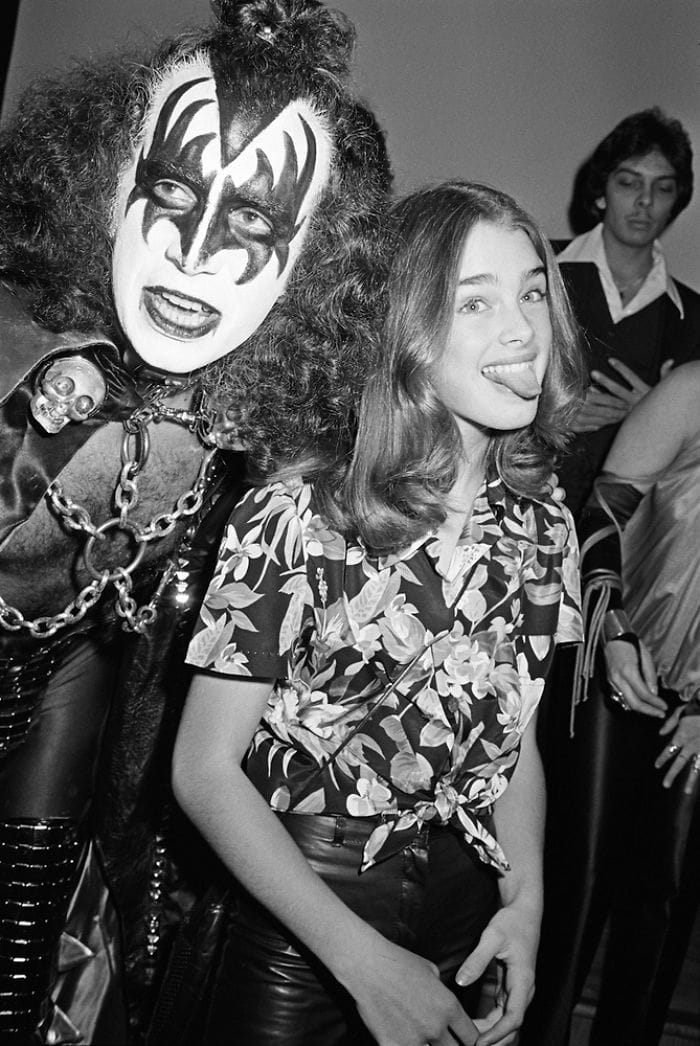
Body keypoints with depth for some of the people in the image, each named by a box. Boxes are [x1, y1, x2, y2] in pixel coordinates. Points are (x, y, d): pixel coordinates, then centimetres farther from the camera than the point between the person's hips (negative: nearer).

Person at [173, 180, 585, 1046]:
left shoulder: (543, 527, -4)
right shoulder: (300, 514, -20)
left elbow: (514, 740, 6)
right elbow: (204, 769, -17)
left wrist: (525, 902, -7)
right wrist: (364, 960, -19)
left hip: (466, 935, 5)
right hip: (298, 936, -4)